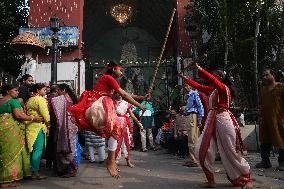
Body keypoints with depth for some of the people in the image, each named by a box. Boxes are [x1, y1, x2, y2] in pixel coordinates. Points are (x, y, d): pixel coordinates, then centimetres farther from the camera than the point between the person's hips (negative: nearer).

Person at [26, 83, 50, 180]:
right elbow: (45, 113, -14)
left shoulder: (30, 99, 19)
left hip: (30, 126, 10)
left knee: (33, 149, 14)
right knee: (38, 149, -7)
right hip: (38, 127, -10)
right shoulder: (40, 99, -9)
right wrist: (48, 122, 0)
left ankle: (31, 170, 21)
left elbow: (28, 112, 18)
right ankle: (35, 173, -5)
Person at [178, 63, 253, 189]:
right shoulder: (211, 90, 14)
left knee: (231, 152, -2)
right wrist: (185, 78, 27)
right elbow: (198, 86, 23)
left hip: (223, 120, -8)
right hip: (211, 120, 8)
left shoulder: (224, 88, -8)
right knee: (202, 150, 1)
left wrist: (199, 69, -24)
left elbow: (211, 79, -24)